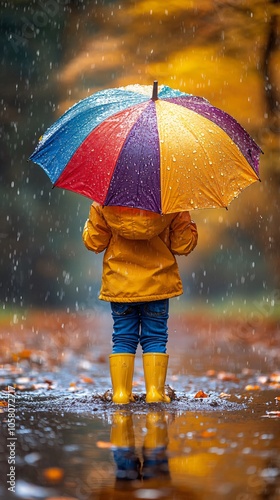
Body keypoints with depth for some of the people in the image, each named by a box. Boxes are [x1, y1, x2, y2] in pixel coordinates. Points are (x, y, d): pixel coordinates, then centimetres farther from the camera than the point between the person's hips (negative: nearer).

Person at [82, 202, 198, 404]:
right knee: (155, 338, 8)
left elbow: (93, 242, 1)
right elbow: (183, 245, -2)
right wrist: (190, 227, 16)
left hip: (119, 284, 1)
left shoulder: (104, 204, -8)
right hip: (157, 284, -1)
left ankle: (121, 392, 8)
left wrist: (89, 225, 19)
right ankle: (155, 391, 5)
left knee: (123, 339, 9)